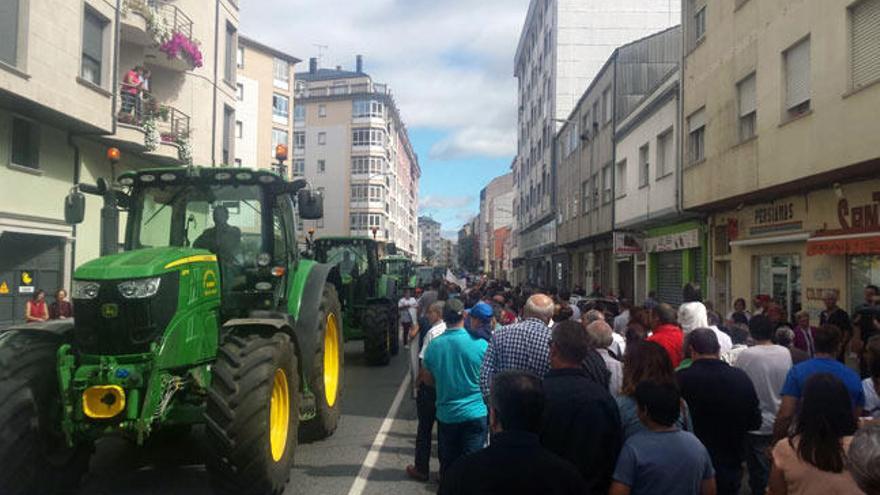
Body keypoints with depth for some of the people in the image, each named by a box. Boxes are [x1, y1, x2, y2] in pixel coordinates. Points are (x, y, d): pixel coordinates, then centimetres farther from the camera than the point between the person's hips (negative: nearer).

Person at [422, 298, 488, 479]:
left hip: (446, 415, 3)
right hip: (475, 413, -2)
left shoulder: (433, 345, -7)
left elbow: (428, 379, 7)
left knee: (447, 464, 15)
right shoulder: (480, 344, -15)